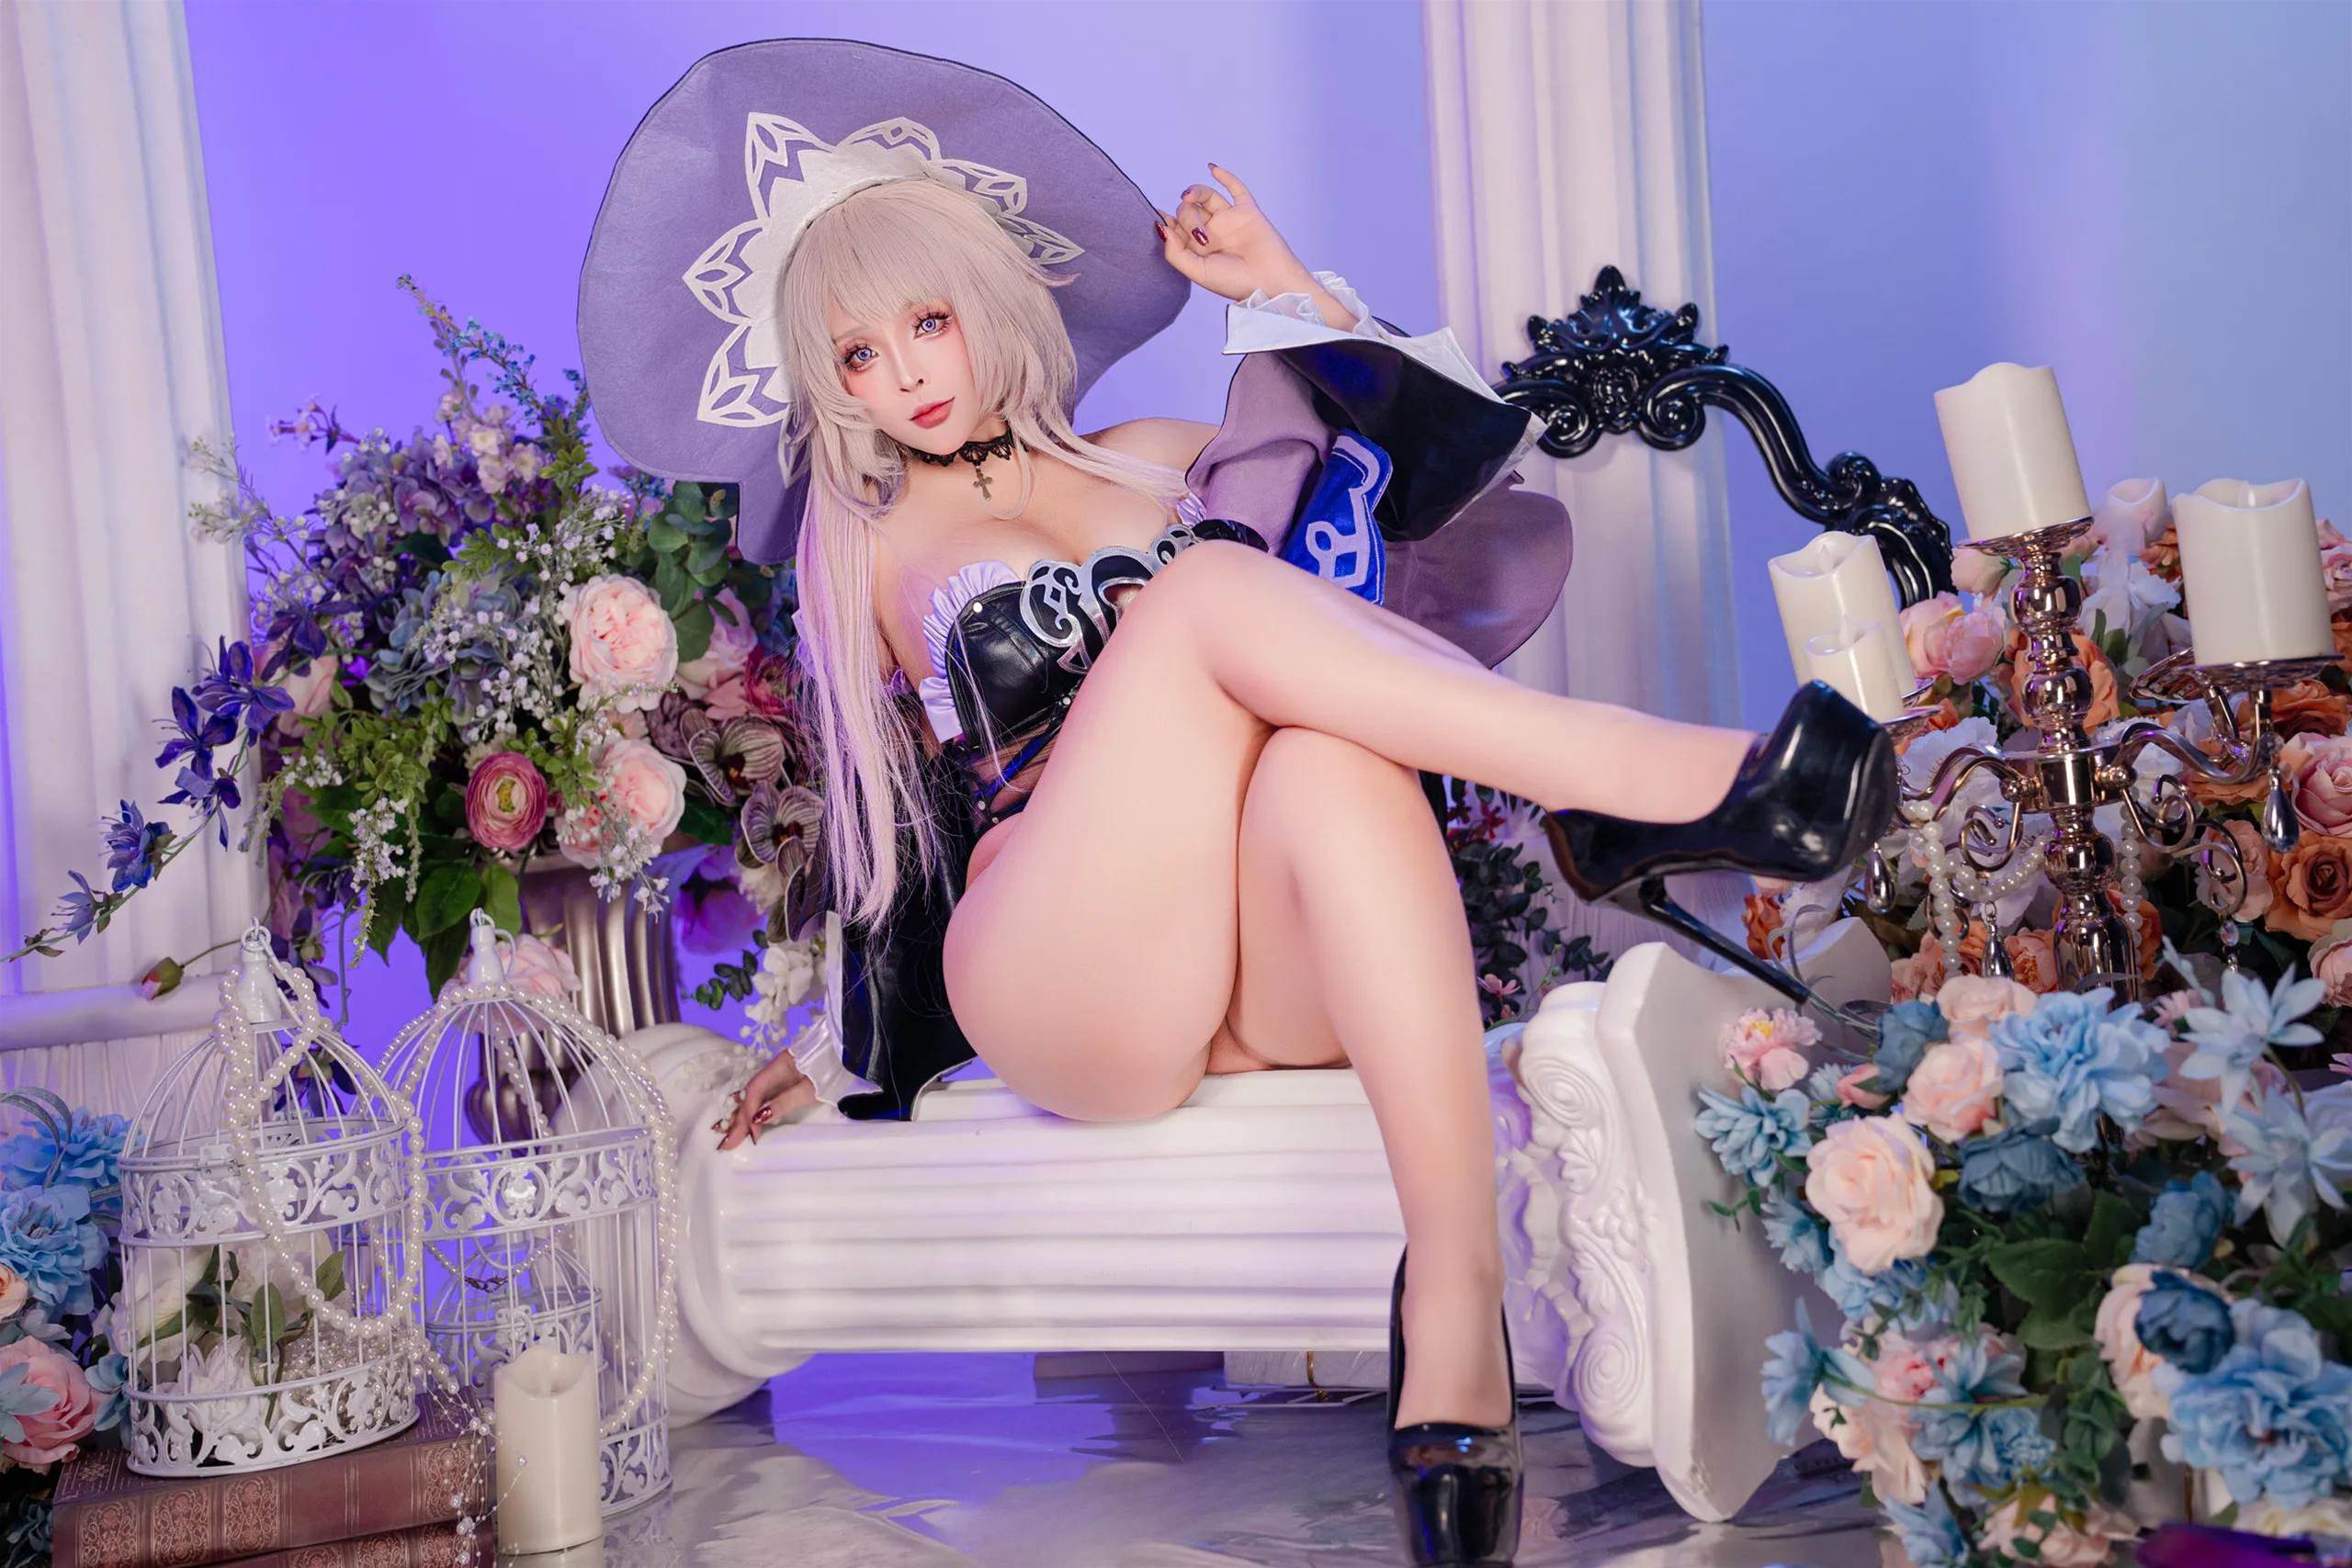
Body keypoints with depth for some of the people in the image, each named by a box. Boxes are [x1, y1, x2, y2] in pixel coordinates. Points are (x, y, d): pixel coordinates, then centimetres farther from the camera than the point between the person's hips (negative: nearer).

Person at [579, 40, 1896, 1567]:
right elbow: (877, 817, 23)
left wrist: (1286, 287, 18)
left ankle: (1452, 1304, -46)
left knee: (1331, 760, -37)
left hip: (1275, 975, 2)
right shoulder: (864, 555, 21)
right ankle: (1643, 784, -35)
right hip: (1064, 1004, -2)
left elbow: (1436, 456, 19)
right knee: (1210, 590, -25)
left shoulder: (1153, 461, 25)